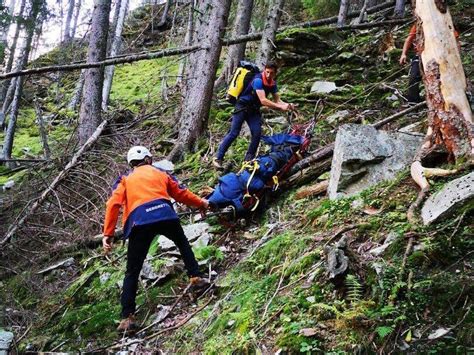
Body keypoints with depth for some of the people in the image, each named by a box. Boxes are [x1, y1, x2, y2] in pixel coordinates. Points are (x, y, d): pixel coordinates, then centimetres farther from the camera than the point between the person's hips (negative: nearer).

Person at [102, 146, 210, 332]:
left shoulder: (125, 180, 24)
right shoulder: (160, 173, 27)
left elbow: (113, 204, 9)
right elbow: (181, 193, 34)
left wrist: (108, 234, 6)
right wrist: (201, 203, 50)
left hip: (139, 222, -1)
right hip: (165, 215, 1)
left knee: (132, 272, 7)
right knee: (183, 244, 33)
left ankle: (127, 317, 2)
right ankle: (196, 278, 27)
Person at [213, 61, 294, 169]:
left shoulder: (273, 84, -1)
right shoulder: (258, 80, -25)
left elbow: (277, 100, -2)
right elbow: (263, 100, -32)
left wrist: (287, 105, -22)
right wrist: (280, 107, -34)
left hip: (253, 110, 7)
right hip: (242, 107, -7)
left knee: (257, 133, -7)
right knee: (233, 133, -10)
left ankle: (248, 159, 3)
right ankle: (218, 158, -4)